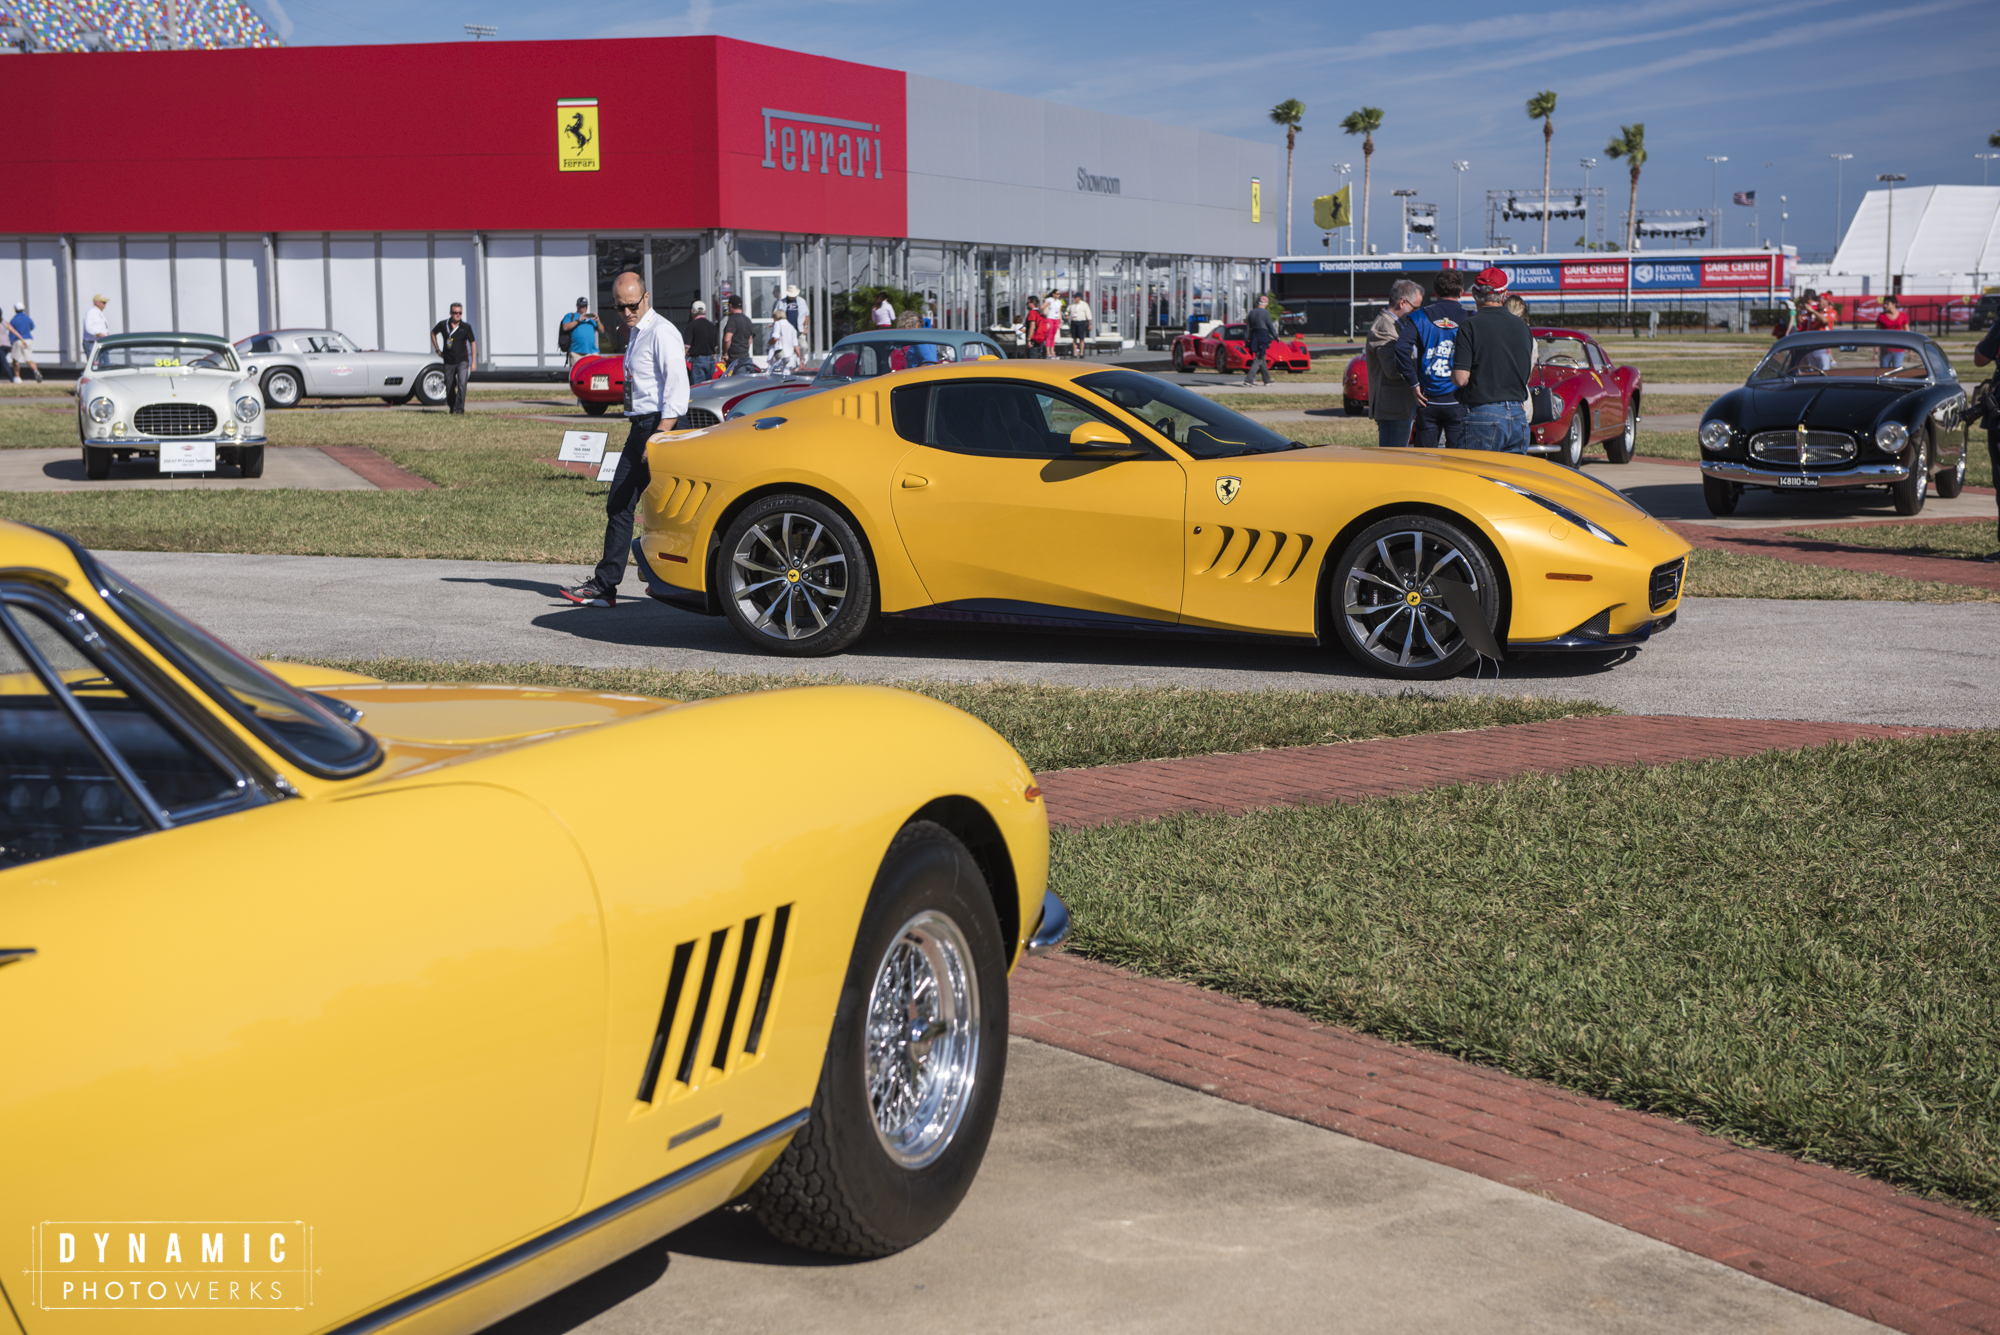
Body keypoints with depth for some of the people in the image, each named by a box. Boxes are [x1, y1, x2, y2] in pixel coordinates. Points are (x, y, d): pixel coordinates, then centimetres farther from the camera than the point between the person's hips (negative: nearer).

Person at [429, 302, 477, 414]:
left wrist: (474, 361, -2)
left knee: (462, 385, -18)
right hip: (448, 361, 2)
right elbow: (433, 333, 20)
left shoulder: (466, 327, -3)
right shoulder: (443, 325, 0)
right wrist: (437, 349, 13)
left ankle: (460, 409, -20)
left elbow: (473, 343, 4)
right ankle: (452, 408, 30)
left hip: (462, 361, -2)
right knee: (449, 387, 9)